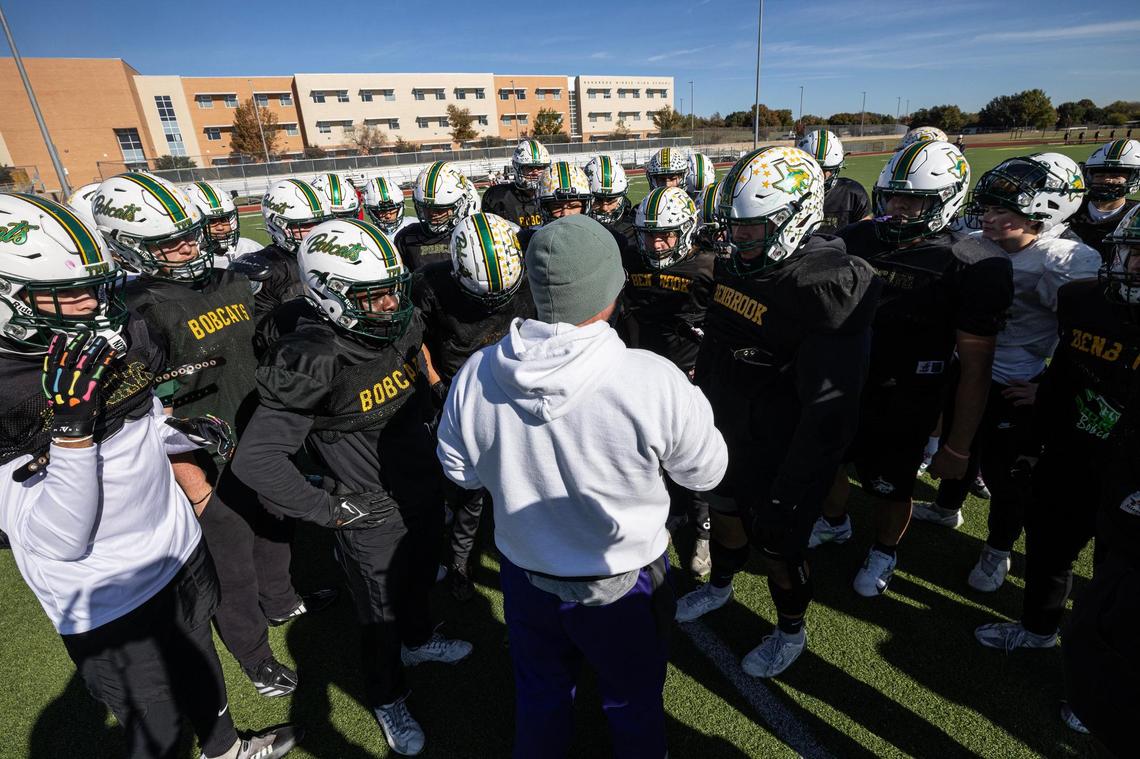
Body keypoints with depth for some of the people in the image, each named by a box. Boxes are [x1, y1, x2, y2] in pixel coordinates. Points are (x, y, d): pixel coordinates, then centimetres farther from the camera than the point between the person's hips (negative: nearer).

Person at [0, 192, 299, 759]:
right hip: (107, 601, -6)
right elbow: (58, 542, -28)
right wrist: (72, 422, -37)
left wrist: (188, 431, -8)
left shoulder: (122, 339, -7)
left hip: (181, 548, 6)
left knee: (200, 663, 30)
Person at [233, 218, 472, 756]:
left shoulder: (400, 331, -7)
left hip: (425, 496, 6)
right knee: (381, 618, 18)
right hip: (373, 520, -6)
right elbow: (254, 460, -28)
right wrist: (329, 509, -22)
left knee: (419, 584, 31)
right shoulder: (310, 363, -28)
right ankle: (388, 700, 46)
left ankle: (418, 641, 61)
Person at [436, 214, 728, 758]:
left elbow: (461, 472, -2)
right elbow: (706, 472, -13)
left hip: (526, 578, 3)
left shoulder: (474, 377, -20)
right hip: (624, 586, -2)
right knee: (633, 703, 28)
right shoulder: (655, 382, -31)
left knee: (540, 697, 30)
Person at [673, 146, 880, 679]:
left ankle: (791, 631, 43)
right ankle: (719, 586, 56)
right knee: (725, 514, 26)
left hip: (785, 453, -7)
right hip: (729, 435, 7)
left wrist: (788, 491, -20)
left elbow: (829, 411, -24)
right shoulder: (735, 267, -1)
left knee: (779, 544, 13)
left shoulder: (828, 289, -26)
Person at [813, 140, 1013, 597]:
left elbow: (975, 369, -13)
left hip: (904, 408, -4)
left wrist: (957, 447, -11)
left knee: (890, 488, 15)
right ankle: (835, 523, 53)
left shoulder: (972, 268, -16)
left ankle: (884, 553, 46)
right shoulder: (854, 242, -5)